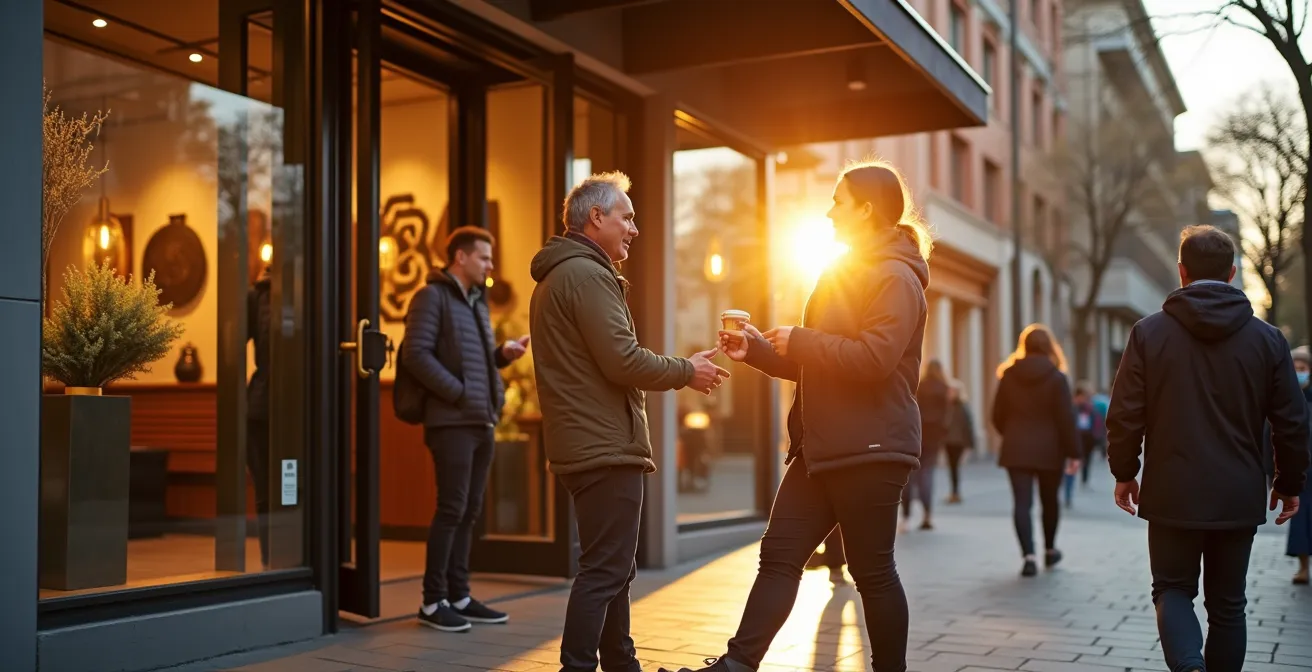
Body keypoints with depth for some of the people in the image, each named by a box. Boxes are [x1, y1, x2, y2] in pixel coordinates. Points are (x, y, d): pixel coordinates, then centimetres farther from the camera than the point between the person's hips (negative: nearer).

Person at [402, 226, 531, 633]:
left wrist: (504, 354, 6)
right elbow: (416, 354, -16)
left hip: (482, 421, 8)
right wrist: (458, 393, -18)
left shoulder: (478, 301, 20)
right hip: (452, 421, -8)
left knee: (470, 511, 10)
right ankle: (433, 601, 3)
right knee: (451, 509, -6)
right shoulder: (432, 296, -6)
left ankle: (458, 596, 18)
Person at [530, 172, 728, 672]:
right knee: (605, 570, -7)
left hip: (582, 444, 11)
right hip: (606, 446, -11)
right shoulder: (588, 274, -13)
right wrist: (687, 371, -5)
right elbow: (623, 360, -20)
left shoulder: (555, 278, 19)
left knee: (613, 567, 18)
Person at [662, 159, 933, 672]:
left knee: (872, 571, 0)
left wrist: (799, 340, -15)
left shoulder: (895, 278, -9)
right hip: (822, 448, 10)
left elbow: (873, 358, -24)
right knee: (779, 554, 3)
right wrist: (757, 350, 11)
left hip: (870, 449, -9)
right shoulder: (844, 275, 21)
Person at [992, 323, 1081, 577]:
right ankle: (1050, 550, 32)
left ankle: (1029, 555, -16)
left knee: (1022, 502, -3)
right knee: (1049, 500, 17)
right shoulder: (1056, 377, -7)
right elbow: (1066, 418, -10)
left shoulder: (1009, 375, 0)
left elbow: (998, 415, 4)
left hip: (1016, 449, 1)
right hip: (1049, 449, 0)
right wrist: (1073, 452, -5)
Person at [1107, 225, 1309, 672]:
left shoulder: (1149, 332, -5)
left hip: (1173, 493, -1)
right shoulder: (1267, 338, 0)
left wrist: (1124, 472, 8)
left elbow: (1124, 415, -6)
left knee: (1173, 589, 11)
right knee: (1227, 604, 13)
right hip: (1239, 497, 2)